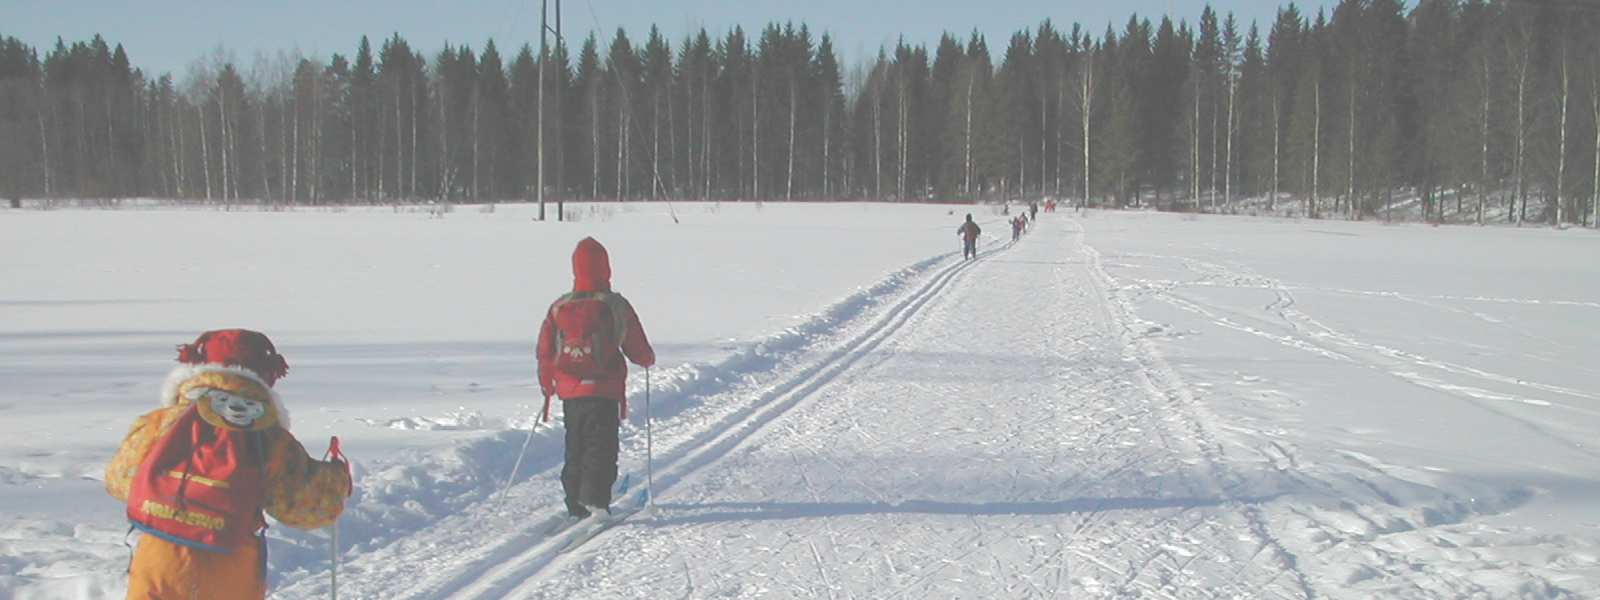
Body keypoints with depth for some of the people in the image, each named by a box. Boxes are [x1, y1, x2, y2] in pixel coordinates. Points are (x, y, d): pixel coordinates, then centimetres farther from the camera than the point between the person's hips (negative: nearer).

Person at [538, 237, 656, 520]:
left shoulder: (558, 307, 3)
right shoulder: (615, 305, -8)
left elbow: (545, 351, 7)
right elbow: (638, 349, -2)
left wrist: (547, 385, 23)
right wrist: (648, 358, 22)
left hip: (569, 391, 4)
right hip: (604, 391, -4)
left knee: (575, 448, 17)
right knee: (601, 446, -4)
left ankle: (576, 503, 21)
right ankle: (596, 499, -19)